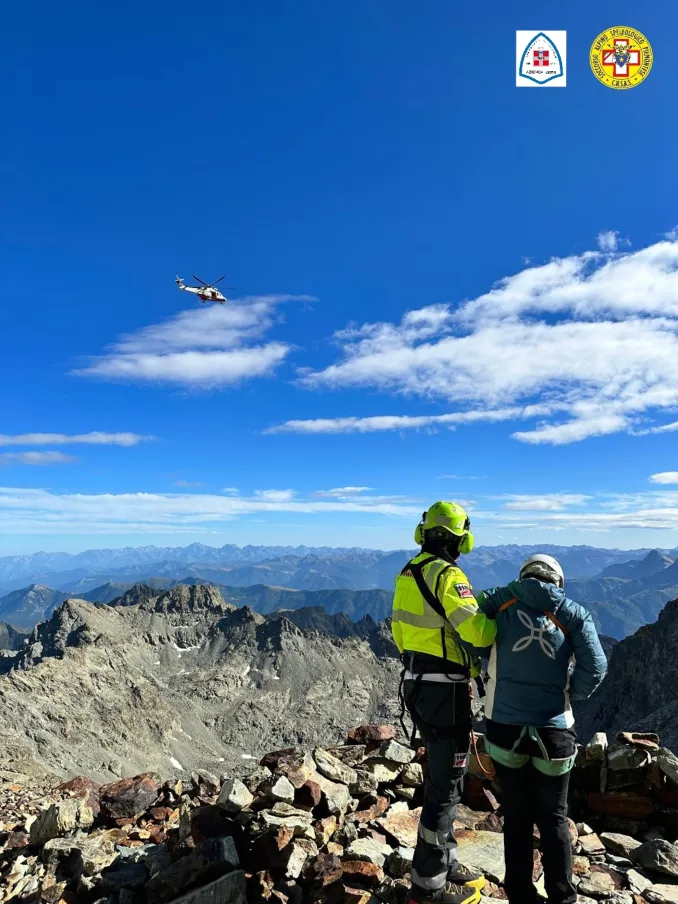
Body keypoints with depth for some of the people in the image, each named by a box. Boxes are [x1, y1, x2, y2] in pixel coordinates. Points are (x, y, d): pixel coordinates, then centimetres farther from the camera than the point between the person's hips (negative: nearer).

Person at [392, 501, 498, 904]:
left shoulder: (409, 573, 9)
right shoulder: (447, 574, -20)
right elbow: (476, 630, -29)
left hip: (418, 685, 9)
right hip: (445, 690, -9)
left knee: (443, 775, 22)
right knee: (446, 784, 5)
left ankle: (445, 862, 36)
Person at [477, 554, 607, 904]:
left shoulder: (500, 602, -1)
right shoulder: (573, 613, -1)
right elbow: (595, 668, -7)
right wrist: (570, 694, 10)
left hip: (505, 727, 0)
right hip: (553, 730, 0)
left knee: (516, 817, 17)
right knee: (554, 819, 19)